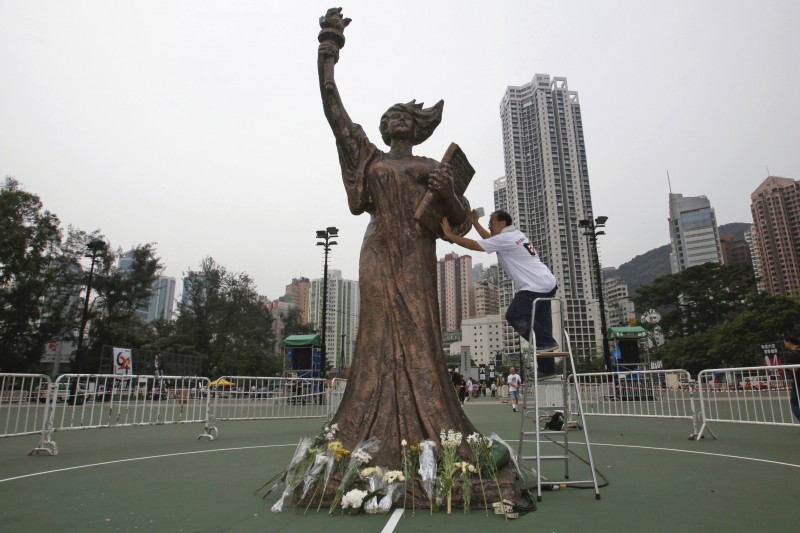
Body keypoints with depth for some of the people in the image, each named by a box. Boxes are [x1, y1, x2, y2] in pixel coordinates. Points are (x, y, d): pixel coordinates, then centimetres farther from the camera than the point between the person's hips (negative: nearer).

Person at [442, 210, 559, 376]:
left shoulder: (505, 239, -11)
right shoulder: (516, 235, 18)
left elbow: (473, 245, -11)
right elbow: (490, 238, 32)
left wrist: (449, 234, -3)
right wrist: (475, 223, 27)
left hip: (535, 287, -10)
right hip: (548, 284, 10)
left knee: (514, 316, -9)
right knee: (539, 322, 10)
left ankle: (546, 342, -7)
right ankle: (547, 368, 14)